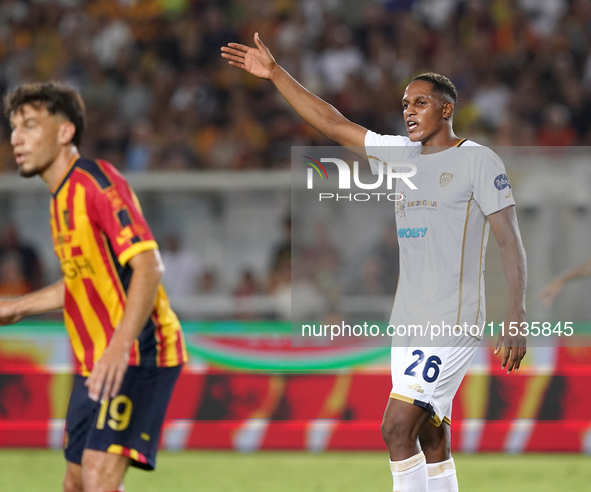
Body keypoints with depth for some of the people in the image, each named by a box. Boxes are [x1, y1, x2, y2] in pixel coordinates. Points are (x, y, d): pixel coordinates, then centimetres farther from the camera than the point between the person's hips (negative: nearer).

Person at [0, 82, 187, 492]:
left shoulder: (97, 182, -14)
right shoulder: (63, 196, 15)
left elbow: (148, 266, -24)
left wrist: (120, 347, -35)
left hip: (137, 356, -10)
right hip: (94, 364, 10)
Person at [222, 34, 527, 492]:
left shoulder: (479, 161, -4)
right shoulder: (400, 154, 15)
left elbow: (511, 242, -7)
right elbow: (333, 123, 18)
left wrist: (517, 321, -13)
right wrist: (275, 74, 14)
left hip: (453, 322, -7)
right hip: (409, 320, 7)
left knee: (396, 428, -16)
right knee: (431, 438, 6)